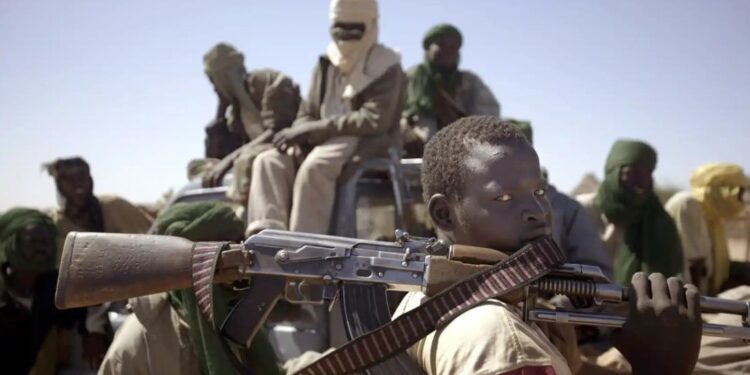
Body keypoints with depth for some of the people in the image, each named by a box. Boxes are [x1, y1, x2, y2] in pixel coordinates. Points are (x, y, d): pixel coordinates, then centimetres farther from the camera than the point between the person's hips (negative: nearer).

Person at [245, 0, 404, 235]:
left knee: (315, 166, -35)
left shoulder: (386, 67, -3)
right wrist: (300, 136, -11)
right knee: (269, 161, -17)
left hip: (368, 145, -6)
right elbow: (307, 114, 16)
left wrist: (315, 129, -18)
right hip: (326, 144, 7)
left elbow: (375, 120, -16)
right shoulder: (326, 66, 17)